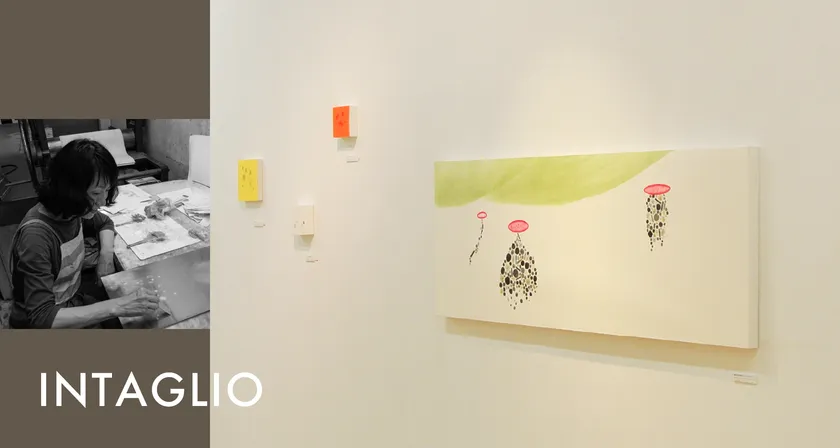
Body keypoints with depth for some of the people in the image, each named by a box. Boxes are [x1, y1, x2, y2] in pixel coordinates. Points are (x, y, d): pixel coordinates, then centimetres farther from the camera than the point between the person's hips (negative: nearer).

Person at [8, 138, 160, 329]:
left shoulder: (73, 211, -9)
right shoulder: (35, 236, -31)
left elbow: (104, 222, 15)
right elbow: (41, 318, -35)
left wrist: (107, 253, -7)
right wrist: (116, 307, -43)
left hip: (74, 294, 7)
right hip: (46, 320, -7)